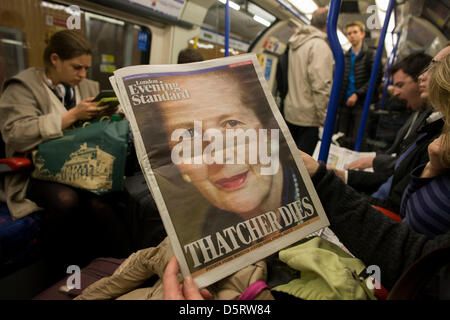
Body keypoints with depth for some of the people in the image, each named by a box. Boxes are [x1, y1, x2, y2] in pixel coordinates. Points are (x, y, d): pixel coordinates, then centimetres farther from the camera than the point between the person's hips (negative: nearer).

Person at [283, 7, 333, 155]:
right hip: (308, 116, -8)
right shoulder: (320, 45, -14)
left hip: (291, 111, 9)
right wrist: (325, 117, -17)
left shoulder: (296, 43, 13)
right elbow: (320, 86, -21)